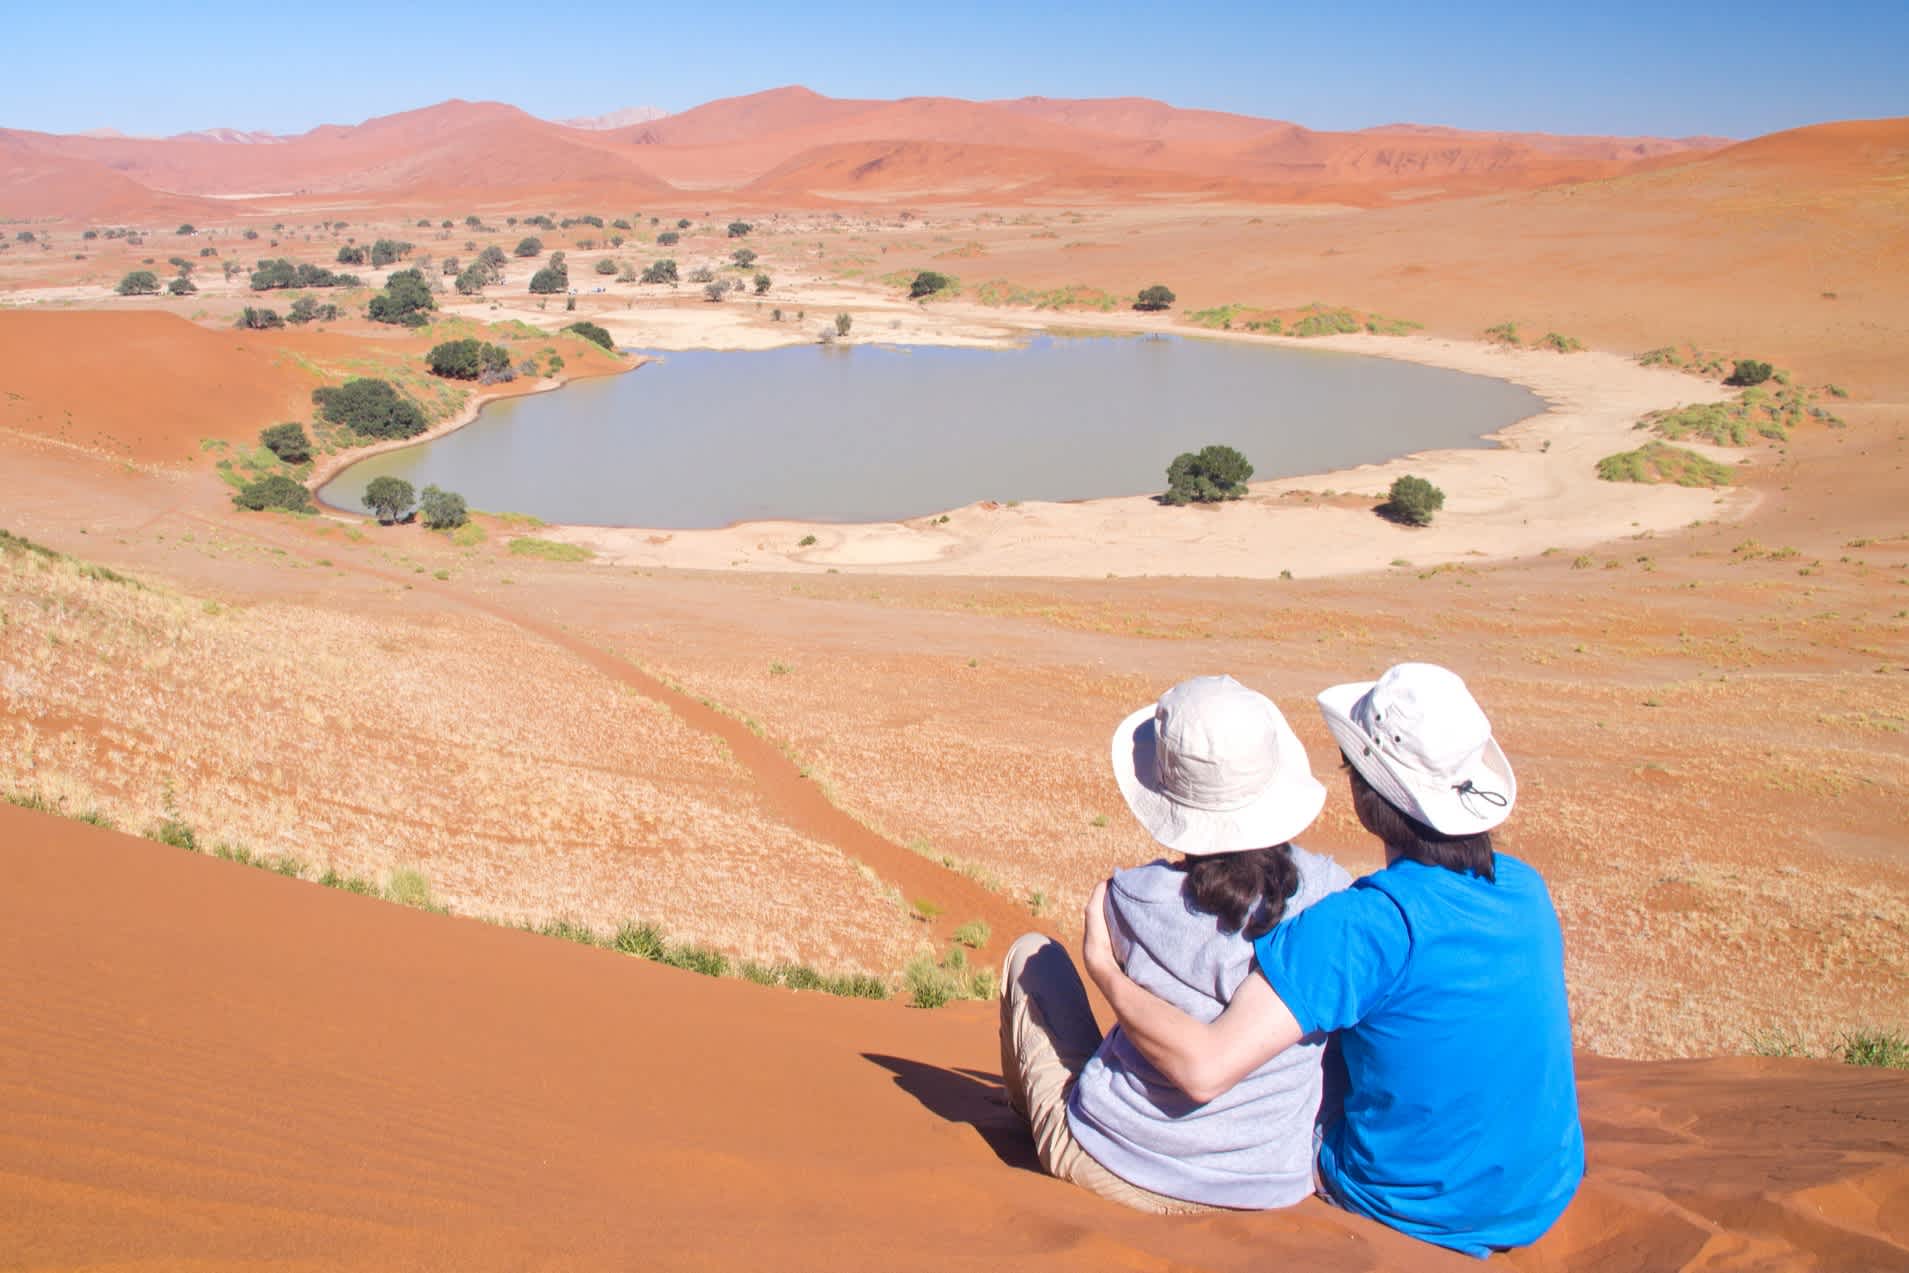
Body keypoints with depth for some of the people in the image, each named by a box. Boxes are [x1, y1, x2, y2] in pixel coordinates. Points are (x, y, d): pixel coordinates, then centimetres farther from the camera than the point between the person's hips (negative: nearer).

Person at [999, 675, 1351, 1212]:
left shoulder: (1132, 900, -20)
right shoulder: (1332, 893, -14)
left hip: (1124, 1174, -3)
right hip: (1279, 1183, 4)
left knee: (1031, 953, 20)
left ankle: (1022, 1107, 48)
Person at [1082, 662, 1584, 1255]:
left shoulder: (1365, 925, -29)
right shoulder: (1526, 889, -8)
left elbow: (1204, 1068, -35)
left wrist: (1104, 968, -18)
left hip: (1417, 1216, -5)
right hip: (1544, 1204, 6)